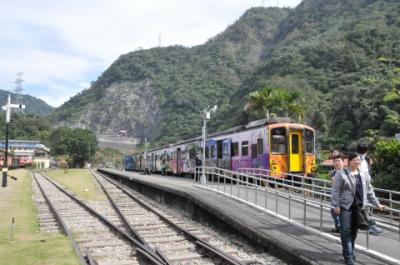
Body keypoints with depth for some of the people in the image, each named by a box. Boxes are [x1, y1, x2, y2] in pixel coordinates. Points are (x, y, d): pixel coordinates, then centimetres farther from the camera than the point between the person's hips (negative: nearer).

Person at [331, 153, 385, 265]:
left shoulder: (363, 175, 11)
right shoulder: (341, 174, -7)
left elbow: (369, 191, 16)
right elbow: (336, 191, -9)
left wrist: (377, 204, 14)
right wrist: (336, 205, -14)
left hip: (358, 206, 5)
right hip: (345, 206, -5)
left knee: (354, 230, 12)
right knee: (346, 230, -6)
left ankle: (349, 251, 29)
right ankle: (348, 255, 0)